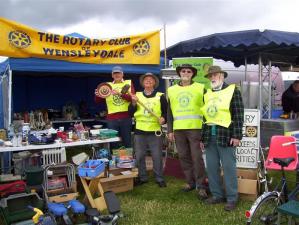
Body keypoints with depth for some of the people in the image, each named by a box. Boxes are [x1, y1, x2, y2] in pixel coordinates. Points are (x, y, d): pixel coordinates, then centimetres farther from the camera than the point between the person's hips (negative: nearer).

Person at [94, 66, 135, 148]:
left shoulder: (129, 83, 7)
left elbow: (132, 98, -9)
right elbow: (98, 101, 10)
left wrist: (120, 93, -22)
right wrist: (97, 95, -13)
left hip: (126, 118, -1)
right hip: (112, 119, 1)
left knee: (127, 142, 8)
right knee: (113, 142, 6)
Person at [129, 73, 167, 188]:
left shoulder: (160, 96, 3)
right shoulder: (137, 95, 8)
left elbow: (166, 112, 5)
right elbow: (131, 113, 4)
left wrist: (163, 118, -15)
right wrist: (133, 103, -12)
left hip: (155, 131, -2)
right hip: (139, 131, 2)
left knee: (157, 156, 4)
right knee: (139, 156, 8)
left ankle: (159, 178, 18)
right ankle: (142, 177, 24)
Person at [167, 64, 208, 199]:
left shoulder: (200, 88, 4)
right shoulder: (172, 90, 12)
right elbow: (169, 112, 13)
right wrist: (170, 130, 7)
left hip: (195, 128, -3)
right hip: (178, 129, 4)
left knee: (197, 157, -5)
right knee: (184, 157, 8)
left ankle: (201, 186, 3)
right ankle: (190, 182, 22)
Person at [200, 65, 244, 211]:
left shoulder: (232, 91, 0)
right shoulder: (207, 94, 16)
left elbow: (239, 114, -6)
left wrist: (237, 135, -13)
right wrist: (202, 137, 14)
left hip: (225, 135, -6)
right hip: (209, 135, 6)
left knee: (228, 167, -1)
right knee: (211, 167, 9)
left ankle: (232, 198, 11)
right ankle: (217, 195, 22)